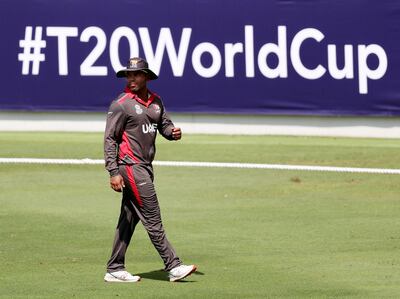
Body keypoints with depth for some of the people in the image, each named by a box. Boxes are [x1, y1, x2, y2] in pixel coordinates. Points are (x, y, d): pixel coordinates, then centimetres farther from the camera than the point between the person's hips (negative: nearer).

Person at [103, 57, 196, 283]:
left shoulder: (156, 101, 11)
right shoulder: (121, 104, -10)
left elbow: (165, 125, 19)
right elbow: (110, 139, -11)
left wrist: (173, 132, -7)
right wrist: (114, 172, -18)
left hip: (145, 167, 8)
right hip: (131, 167, -8)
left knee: (129, 220, 11)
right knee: (153, 219, -7)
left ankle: (115, 270, 16)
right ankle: (174, 267, -6)